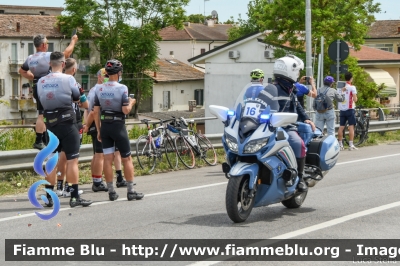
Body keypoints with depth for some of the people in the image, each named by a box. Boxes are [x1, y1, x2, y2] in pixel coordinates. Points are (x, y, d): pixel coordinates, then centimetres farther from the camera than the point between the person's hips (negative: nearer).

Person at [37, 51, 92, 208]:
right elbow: (77, 97, 2)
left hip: (50, 124, 5)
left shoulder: (41, 82, 3)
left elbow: (40, 99, 10)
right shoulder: (68, 79, -9)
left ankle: (48, 197, 12)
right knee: (72, 160, -1)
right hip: (67, 123, -5)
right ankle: (74, 197, -2)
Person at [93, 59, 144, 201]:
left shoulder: (99, 88, 3)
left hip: (104, 126, 4)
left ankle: (111, 191, 6)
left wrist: (98, 130, 11)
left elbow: (96, 111, 5)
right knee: (126, 159, 4)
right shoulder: (122, 88, -11)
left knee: (107, 159, 5)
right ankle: (131, 191, 4)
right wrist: (131, 102, 7)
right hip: (118, 125, -4)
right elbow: (126, 110, -14)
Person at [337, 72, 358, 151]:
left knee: (341, 127, 7)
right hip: (350, 109, -5)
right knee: (351, 126, -3)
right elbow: (355, 99, -10)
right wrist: (355, 98, 9)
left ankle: (340, 145, 8)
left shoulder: (339, 87, 6)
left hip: (342, 109, 5)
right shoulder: (352, 87, -9)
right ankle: (351, 145, -8)